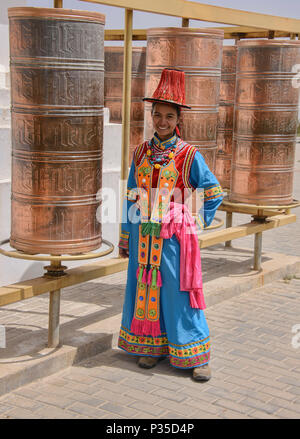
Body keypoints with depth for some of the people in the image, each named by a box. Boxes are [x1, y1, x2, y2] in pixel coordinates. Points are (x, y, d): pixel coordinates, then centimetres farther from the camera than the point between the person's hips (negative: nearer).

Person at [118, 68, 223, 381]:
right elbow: (131, 197, 12)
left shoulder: (189, 155, -5)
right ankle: (151, 346, 24)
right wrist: (125, 236, 13)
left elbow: (213, 192, 4)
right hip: (144, 234, 4)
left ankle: (197, 357, 9)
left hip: (174, 235, -4)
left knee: (178, 291, -1)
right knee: (145, 287, 9)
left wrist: (199, 223, 1)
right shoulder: (141, 153, 7)